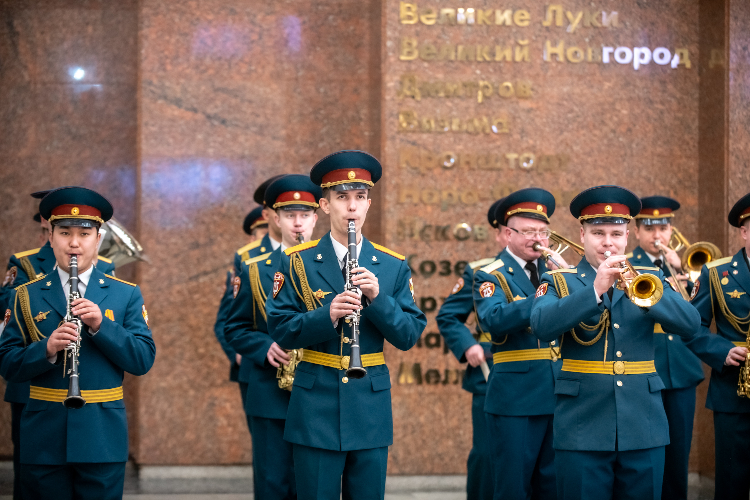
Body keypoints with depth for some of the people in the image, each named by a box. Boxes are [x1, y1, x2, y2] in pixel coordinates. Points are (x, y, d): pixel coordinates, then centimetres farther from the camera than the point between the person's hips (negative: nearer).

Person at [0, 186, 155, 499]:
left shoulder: (126, 294, 7)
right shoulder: (26, 296, 7)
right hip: (43, 437, 0)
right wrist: (47, 349, -18)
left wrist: (101, 325, -15)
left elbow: (144, 360, -1)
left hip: (103, 438, 0)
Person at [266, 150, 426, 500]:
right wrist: (327, 315, -22)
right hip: (316, 406, -2)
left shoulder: (393, 267, 6)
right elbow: (280, 330, -5)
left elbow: (409, 336, 0)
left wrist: (377, 298, -16)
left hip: (371, 406, 2)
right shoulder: (296, 262, 1)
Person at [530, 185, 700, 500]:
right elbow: (542, 326, -16)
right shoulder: (559, 282, 4)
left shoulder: (649, 281, 11)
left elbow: (690, 325, -5)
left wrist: (642, 293, -20)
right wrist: (595, 290, -24)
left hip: (643, 427, 2)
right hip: (582, 428, -2)